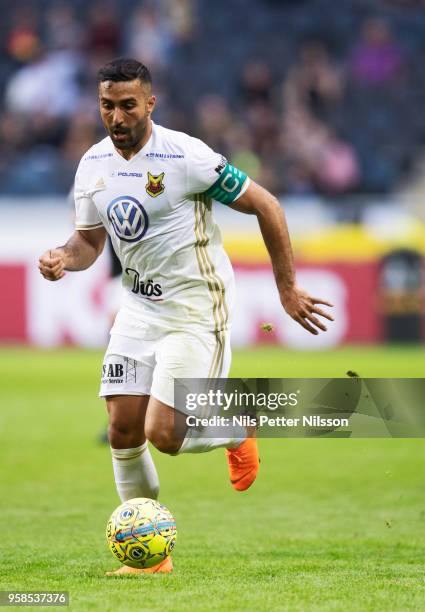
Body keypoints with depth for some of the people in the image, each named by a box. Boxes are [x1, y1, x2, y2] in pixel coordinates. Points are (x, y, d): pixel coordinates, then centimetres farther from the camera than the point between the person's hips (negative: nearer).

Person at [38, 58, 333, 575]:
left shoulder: (187, 158, -19)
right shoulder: (93, 165, 1)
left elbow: (265, 206, -12)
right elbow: (90, 239, 15)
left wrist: (287, 289, -8)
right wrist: (64, 257, -10)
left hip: (195, 310, -6)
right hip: (139, 306, 6)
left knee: (163, 434, -15)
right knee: (123, 430, -1)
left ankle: (238, 431, 18)